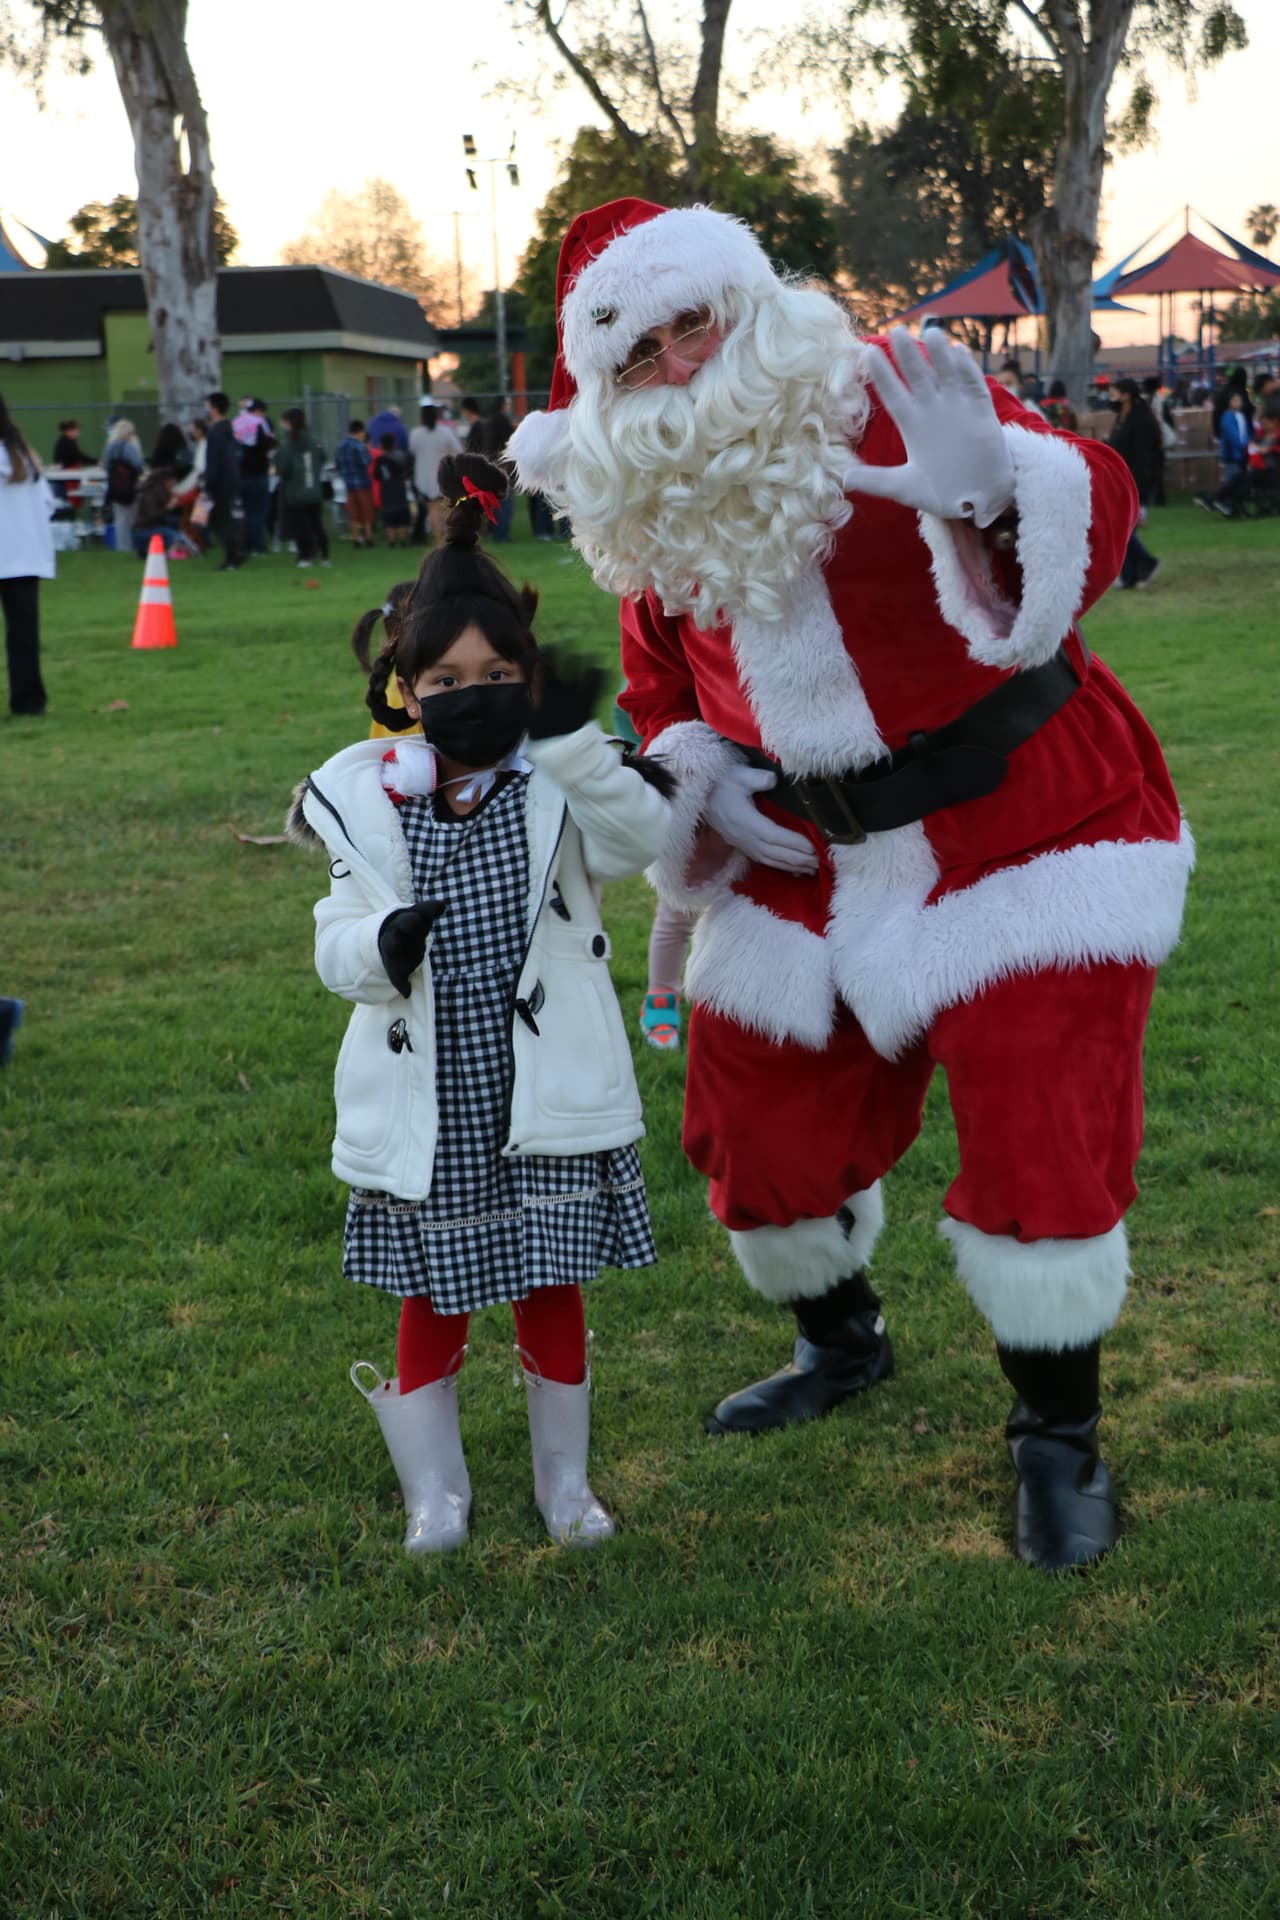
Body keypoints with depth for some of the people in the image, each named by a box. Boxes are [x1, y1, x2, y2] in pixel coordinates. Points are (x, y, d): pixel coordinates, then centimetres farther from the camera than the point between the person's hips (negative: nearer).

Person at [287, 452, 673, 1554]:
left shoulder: (558, 785, -4)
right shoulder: (369, 803, -2)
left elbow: (640, 838, -23)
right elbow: (337, 946, -2)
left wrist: (577, 740, -35)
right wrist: (379, 944, -25)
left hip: (545, 1090, 0)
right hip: (426, 1099, 0)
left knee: (552, 1287, 12)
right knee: (433, 1296, 12)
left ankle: (565, 1481, 31)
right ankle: (434, 1492, 30)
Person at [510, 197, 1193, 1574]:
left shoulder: (886, 400, -16)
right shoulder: (655, 517, 1)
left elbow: (1092, 514, -26)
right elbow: (660, 691, 17)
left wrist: (990, 489, -47)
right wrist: (699, 783, -2)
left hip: (1021, 830, -5)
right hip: (813, 869, 6)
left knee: (1043, 1144, -11)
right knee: (757, 1123, 12)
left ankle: (1057, 1439, 13)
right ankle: (841, 1345, 43)